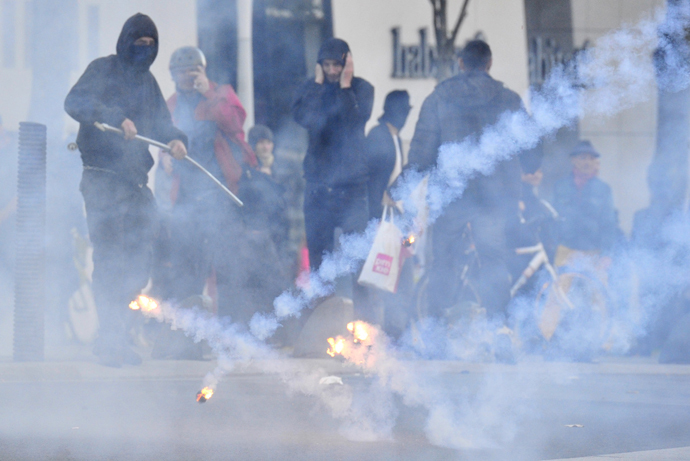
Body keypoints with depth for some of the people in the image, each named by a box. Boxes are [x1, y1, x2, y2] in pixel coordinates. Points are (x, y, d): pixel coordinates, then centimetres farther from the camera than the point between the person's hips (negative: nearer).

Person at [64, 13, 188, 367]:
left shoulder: (147, 81, 18)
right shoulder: (103, 70, -3)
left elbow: (160, 122, 18)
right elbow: (75, 102, -18)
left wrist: (174, 140, -5)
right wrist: (116, 117, -31)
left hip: (136, 179, 7)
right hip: (103, 181, -7)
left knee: (138, 262, 4)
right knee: (110, 259, -7)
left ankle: (112, 336, 15)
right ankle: (111, 339, -1)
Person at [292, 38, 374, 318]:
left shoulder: (361, 89, 4)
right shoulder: (310, 89, 10)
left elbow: (358, 120, -14)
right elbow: (301, 117, -9)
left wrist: (345, 87, -11)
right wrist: (319, 84, -7)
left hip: (351, 182, -3)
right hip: (318, 182, 3)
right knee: (318, 250, 4)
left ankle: (361, 309, -5)